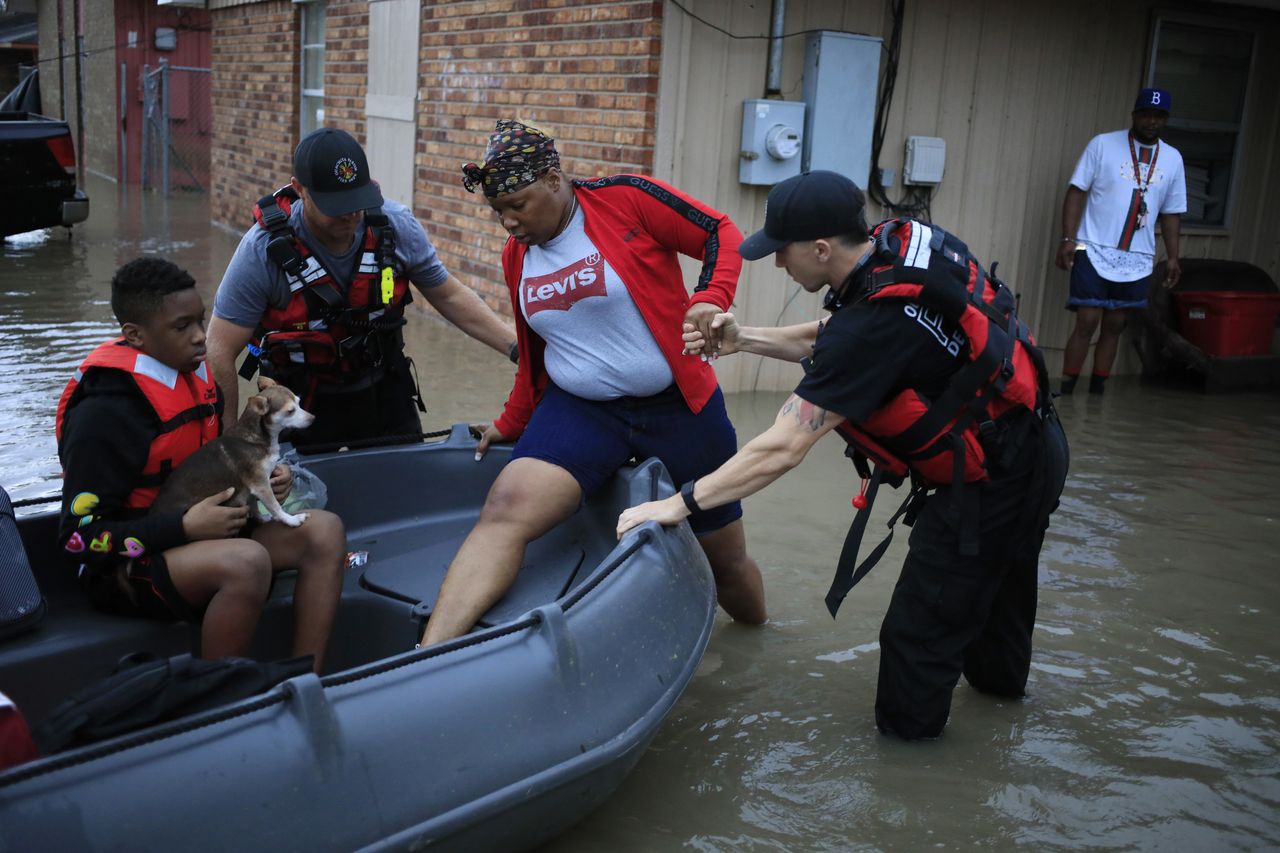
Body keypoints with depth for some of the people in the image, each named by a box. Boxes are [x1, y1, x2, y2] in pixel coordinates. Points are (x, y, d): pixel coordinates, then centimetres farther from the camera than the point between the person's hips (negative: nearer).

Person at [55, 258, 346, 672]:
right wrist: (185, 527, -26)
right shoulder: (105, 413, -19)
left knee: (324, 531, -12)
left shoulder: (195, 376, 6)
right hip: (122, 565, -8)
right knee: (247, 561, -36)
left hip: (200, 535, 8)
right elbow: (80, 535, -18)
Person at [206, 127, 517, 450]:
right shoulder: (264, 248, -25)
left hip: (384, 390, 3)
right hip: (302, 401, -3)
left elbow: (450, 296, -3)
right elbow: (222, 351, -19)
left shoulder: (395, 225, -17)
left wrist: (519, 347, -10)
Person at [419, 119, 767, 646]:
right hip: (579, 410, 3)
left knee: (726, 557, 13)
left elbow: (721, 234, -8)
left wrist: (711, 297, -26)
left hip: (677, 406, -3)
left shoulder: (626, 199, -11)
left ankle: (758, 639, 46)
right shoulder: (516, 256, 7)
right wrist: (512, 425, 25)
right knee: (506, 508, -26)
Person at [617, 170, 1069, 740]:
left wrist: (679, 503, -23)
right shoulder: (902, 242, -7)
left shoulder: (875, 321, -33)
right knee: (997, 581, 33)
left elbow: (782, 450, -30)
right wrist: (744, 340, -3)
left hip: (990, 480, -10)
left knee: (918, 633, 4)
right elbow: (831, 340, 9)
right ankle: (998, 676, 58)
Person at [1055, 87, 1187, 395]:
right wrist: (1068, 238, -11)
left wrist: (1172, 256, 10)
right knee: (1087, 323, -9)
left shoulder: (1173, 159, 11)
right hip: (1095, 251, -4)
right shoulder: (1103, 144, -1)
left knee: (1114, 326, 7)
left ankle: (1096, 392, 15)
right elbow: (1077, 190, -3)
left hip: (1137, 260, 4)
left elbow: (1171, 213, 15)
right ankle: (1065, 392, -2)